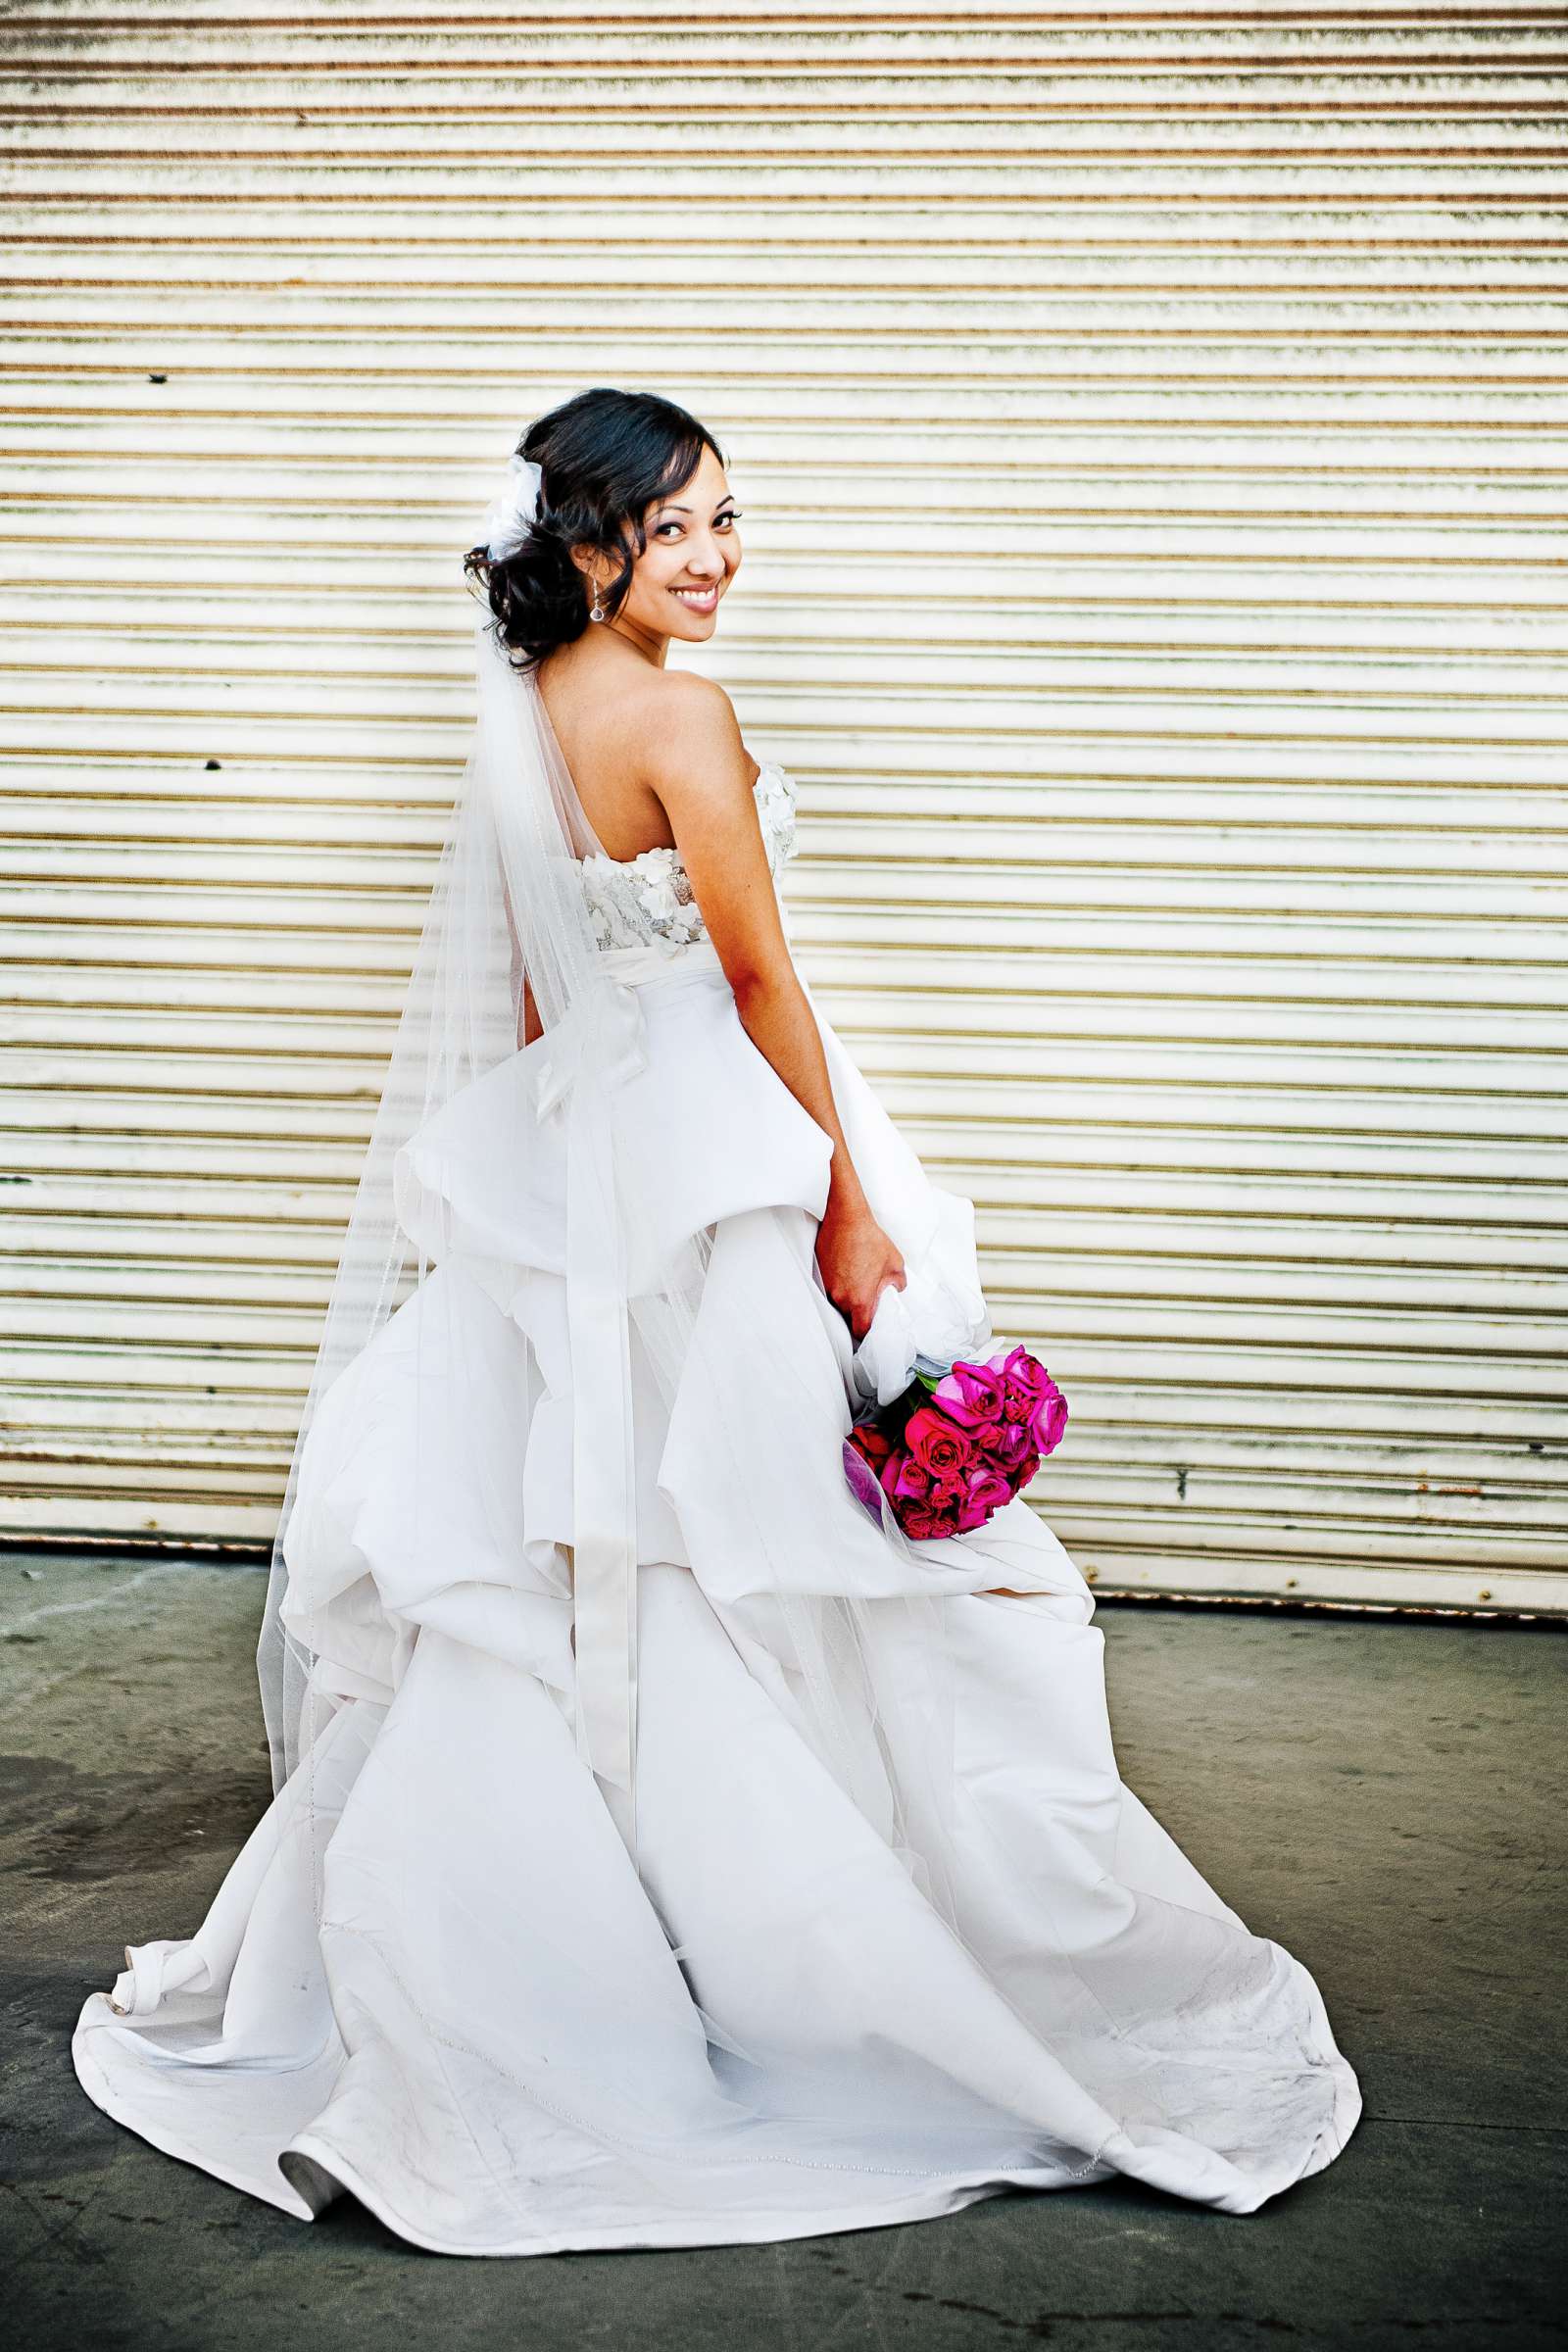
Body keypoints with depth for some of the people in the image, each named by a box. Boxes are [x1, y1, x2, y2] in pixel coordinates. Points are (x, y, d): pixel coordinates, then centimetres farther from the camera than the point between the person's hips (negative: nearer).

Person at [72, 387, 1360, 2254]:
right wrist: (852, 1208, -9)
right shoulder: (677, 715, -15)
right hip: (716, 1163, -8)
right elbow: (763, 985, -14)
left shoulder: (515, 711, 10)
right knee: (748, 1565, 2)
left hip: (566, 1161, 8)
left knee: (540, 1564, 16)